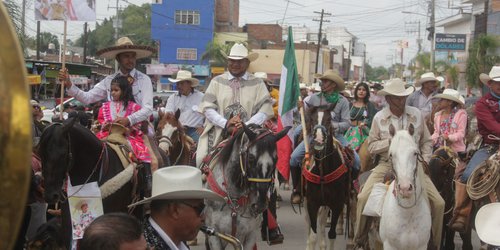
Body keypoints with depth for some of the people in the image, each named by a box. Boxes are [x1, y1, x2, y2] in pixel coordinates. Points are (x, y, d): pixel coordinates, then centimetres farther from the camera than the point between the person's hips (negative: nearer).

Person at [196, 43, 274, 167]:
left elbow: (265, 110, 1)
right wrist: (225, 123, -13)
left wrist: (247, 125, -15)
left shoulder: (257, 83, 9)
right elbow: (207, 107, 2)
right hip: (219, 133, 0)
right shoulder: (217, 81, 11)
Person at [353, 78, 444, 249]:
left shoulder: (416, 114, 3)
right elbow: (371, 146, 0)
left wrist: (424, 160, -3)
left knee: (438, 203, -11)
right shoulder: (379, 117, 0)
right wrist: (390, 141, -16)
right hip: (387, 165, -1)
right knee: (363, 198, -21)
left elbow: (426, 141, 12)